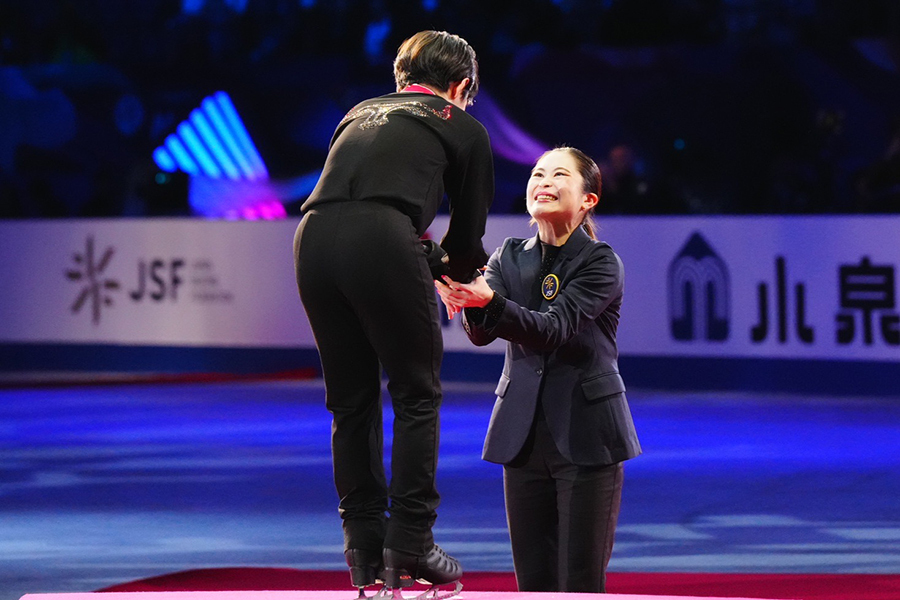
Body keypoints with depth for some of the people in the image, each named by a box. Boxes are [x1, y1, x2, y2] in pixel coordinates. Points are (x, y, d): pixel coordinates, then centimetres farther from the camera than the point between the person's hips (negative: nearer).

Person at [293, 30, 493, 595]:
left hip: (314, 236, 5)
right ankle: (410, 546, 3)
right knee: (417, 395, 7)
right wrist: (462, 271, 44)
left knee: (351, 401, 14)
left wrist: (422, 261, 45)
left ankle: (366, 553, 15)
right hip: (383, 243, -5)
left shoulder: (361, 113, 33)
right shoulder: (465, 128, 20)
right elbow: (467, 240, 20)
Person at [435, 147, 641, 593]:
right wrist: (467, 299, -31)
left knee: (581, 584, -6)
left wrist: (489, 300, -38)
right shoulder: (510, 256, 7)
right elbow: (482, 334, -8)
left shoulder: (601, 263, -7)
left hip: (586, 437, -4)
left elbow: (553, 329, -22)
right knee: (533, 584, 5)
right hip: (524, 436, 4)